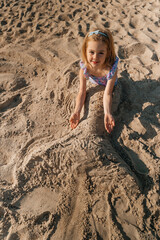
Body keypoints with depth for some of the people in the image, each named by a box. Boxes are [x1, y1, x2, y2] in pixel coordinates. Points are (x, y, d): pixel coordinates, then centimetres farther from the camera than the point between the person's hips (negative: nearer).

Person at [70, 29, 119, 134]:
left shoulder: (111, 68, -41)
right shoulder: (84, 67, -35)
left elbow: (107, 93, -40)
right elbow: (82, 91, -30)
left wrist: (107, 113, -54)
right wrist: (77, 112, -40)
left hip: (110, 87, -1)